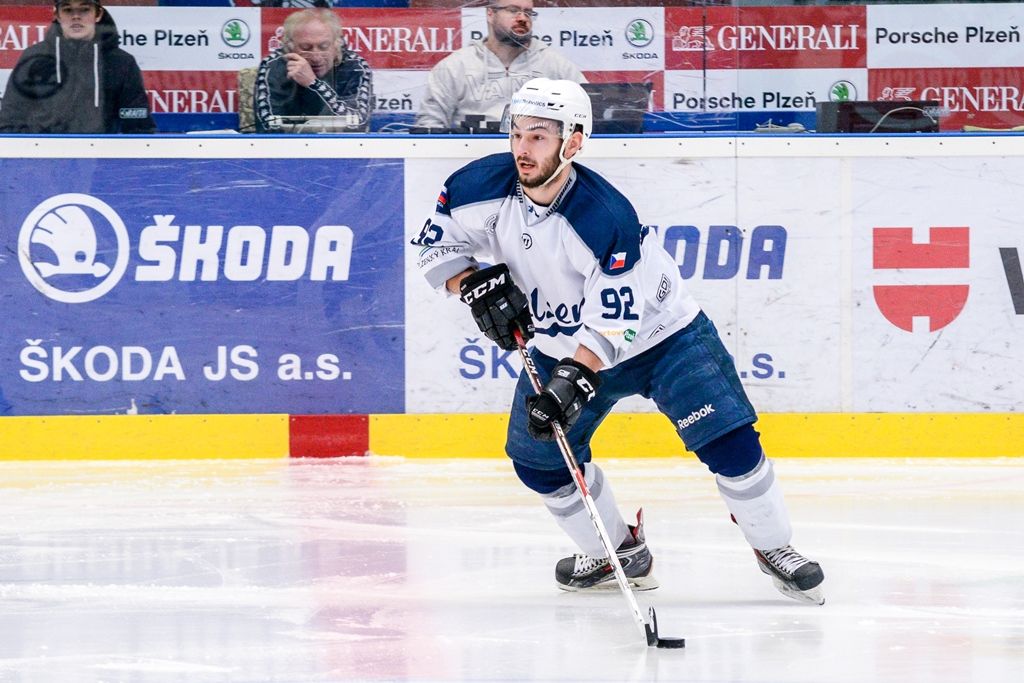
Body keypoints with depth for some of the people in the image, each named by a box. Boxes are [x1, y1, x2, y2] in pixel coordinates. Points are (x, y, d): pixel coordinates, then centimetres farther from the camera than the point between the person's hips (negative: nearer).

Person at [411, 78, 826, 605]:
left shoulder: (606, 218, -34)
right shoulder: (486, 187, -19)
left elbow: (613, 325, -32)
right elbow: (436, 244, -4)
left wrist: (573, 381, -43)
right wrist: (477, 285, -21)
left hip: (656, 332, -5)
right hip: (563, 342, 5)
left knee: (728, 442, -16)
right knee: (538, 458, 1)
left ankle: (774, 548, 5)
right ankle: (619, 553, 22)